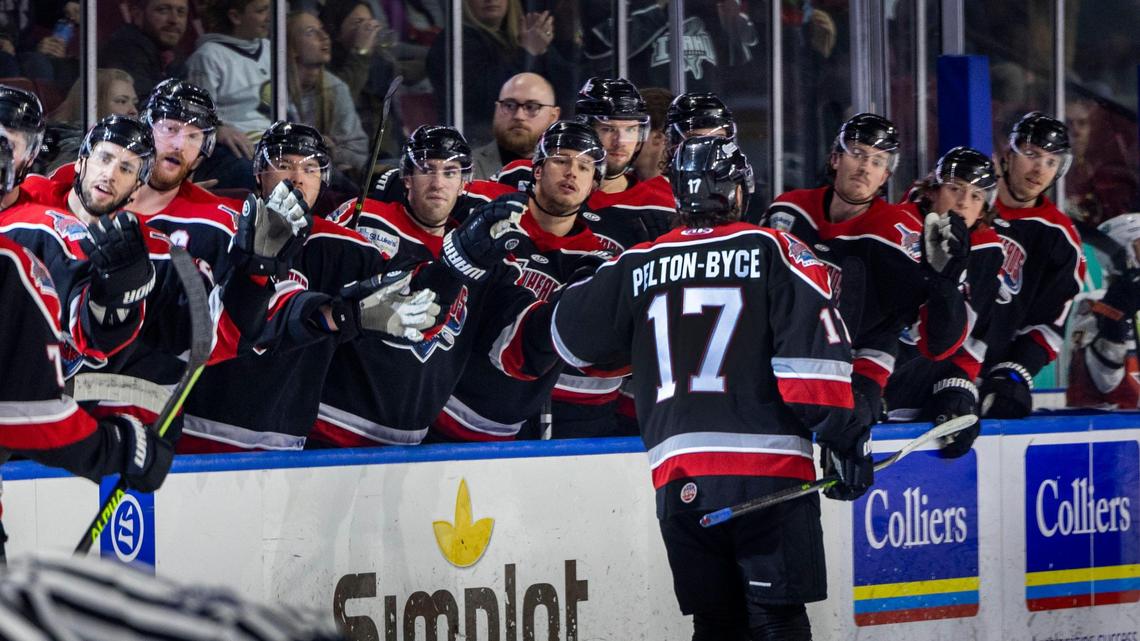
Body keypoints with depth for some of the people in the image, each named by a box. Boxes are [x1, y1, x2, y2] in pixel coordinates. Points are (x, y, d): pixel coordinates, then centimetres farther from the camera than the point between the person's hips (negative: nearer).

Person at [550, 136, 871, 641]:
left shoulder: (637, 267, 11)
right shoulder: (774, 252, 1)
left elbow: (572, 336, 22)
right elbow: (814, 352, -7)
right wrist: (843, 435, -2)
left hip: (679, 482, 3)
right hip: (768, 470, -3)